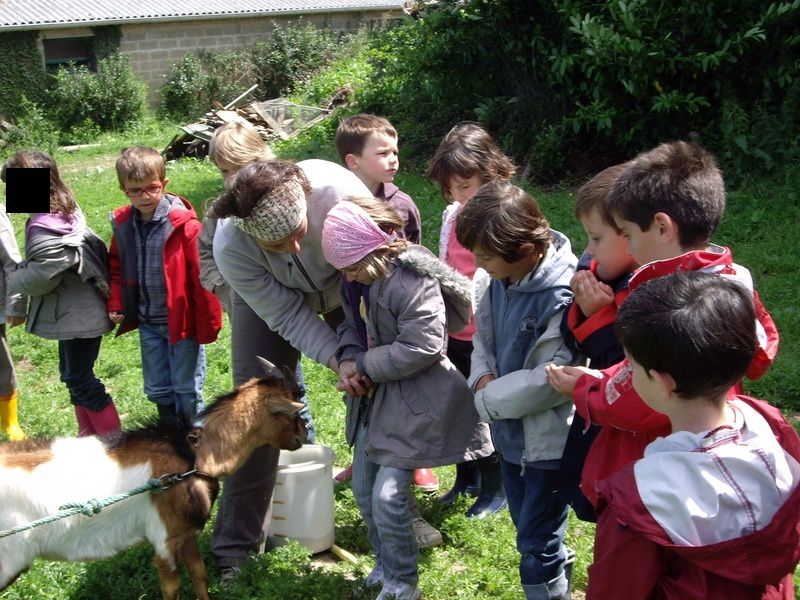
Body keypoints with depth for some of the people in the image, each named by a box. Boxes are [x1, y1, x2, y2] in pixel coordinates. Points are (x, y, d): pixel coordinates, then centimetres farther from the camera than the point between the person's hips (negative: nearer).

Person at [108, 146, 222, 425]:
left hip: (181, 321, -5)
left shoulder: (184, 225, -18)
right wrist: (115, 304, 4)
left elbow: (203, 278, -15)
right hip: (147, 323, 6)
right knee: (156, 389, 16)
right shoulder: (123, 224, 0)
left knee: (185, 389, 7)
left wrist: (207, 324, -13)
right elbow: (116, 267, 15)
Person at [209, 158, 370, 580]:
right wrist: (336, 360, -34)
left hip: (343, 288, 1)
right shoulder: (230, 247, -35)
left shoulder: (336, 189, -41)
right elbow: (287, 316, -25)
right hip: (272, 301, -1)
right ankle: (237, 543, 5)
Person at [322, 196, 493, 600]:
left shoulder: (413, 282, -26)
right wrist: (348, 357, -10)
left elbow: (421, 347, -28)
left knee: (388, 496, -6)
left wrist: (364, 367, -19)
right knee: (363, 489, 16)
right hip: (375, 397, 9)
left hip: (413, 403, -9)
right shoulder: (362, 281, 1)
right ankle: (385, 565, 38)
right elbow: (351, 321, 12)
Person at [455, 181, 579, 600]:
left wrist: (488, 400, -15)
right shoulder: (496, 278, -6)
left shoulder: (562, 297, -29)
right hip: (510, 432, 8)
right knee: (528, 531, 24)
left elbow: (550, 381, -28)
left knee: (537, 545, 7)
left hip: (548, 440, -8)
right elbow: (482, 335, 10)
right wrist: (483, 376, -11)